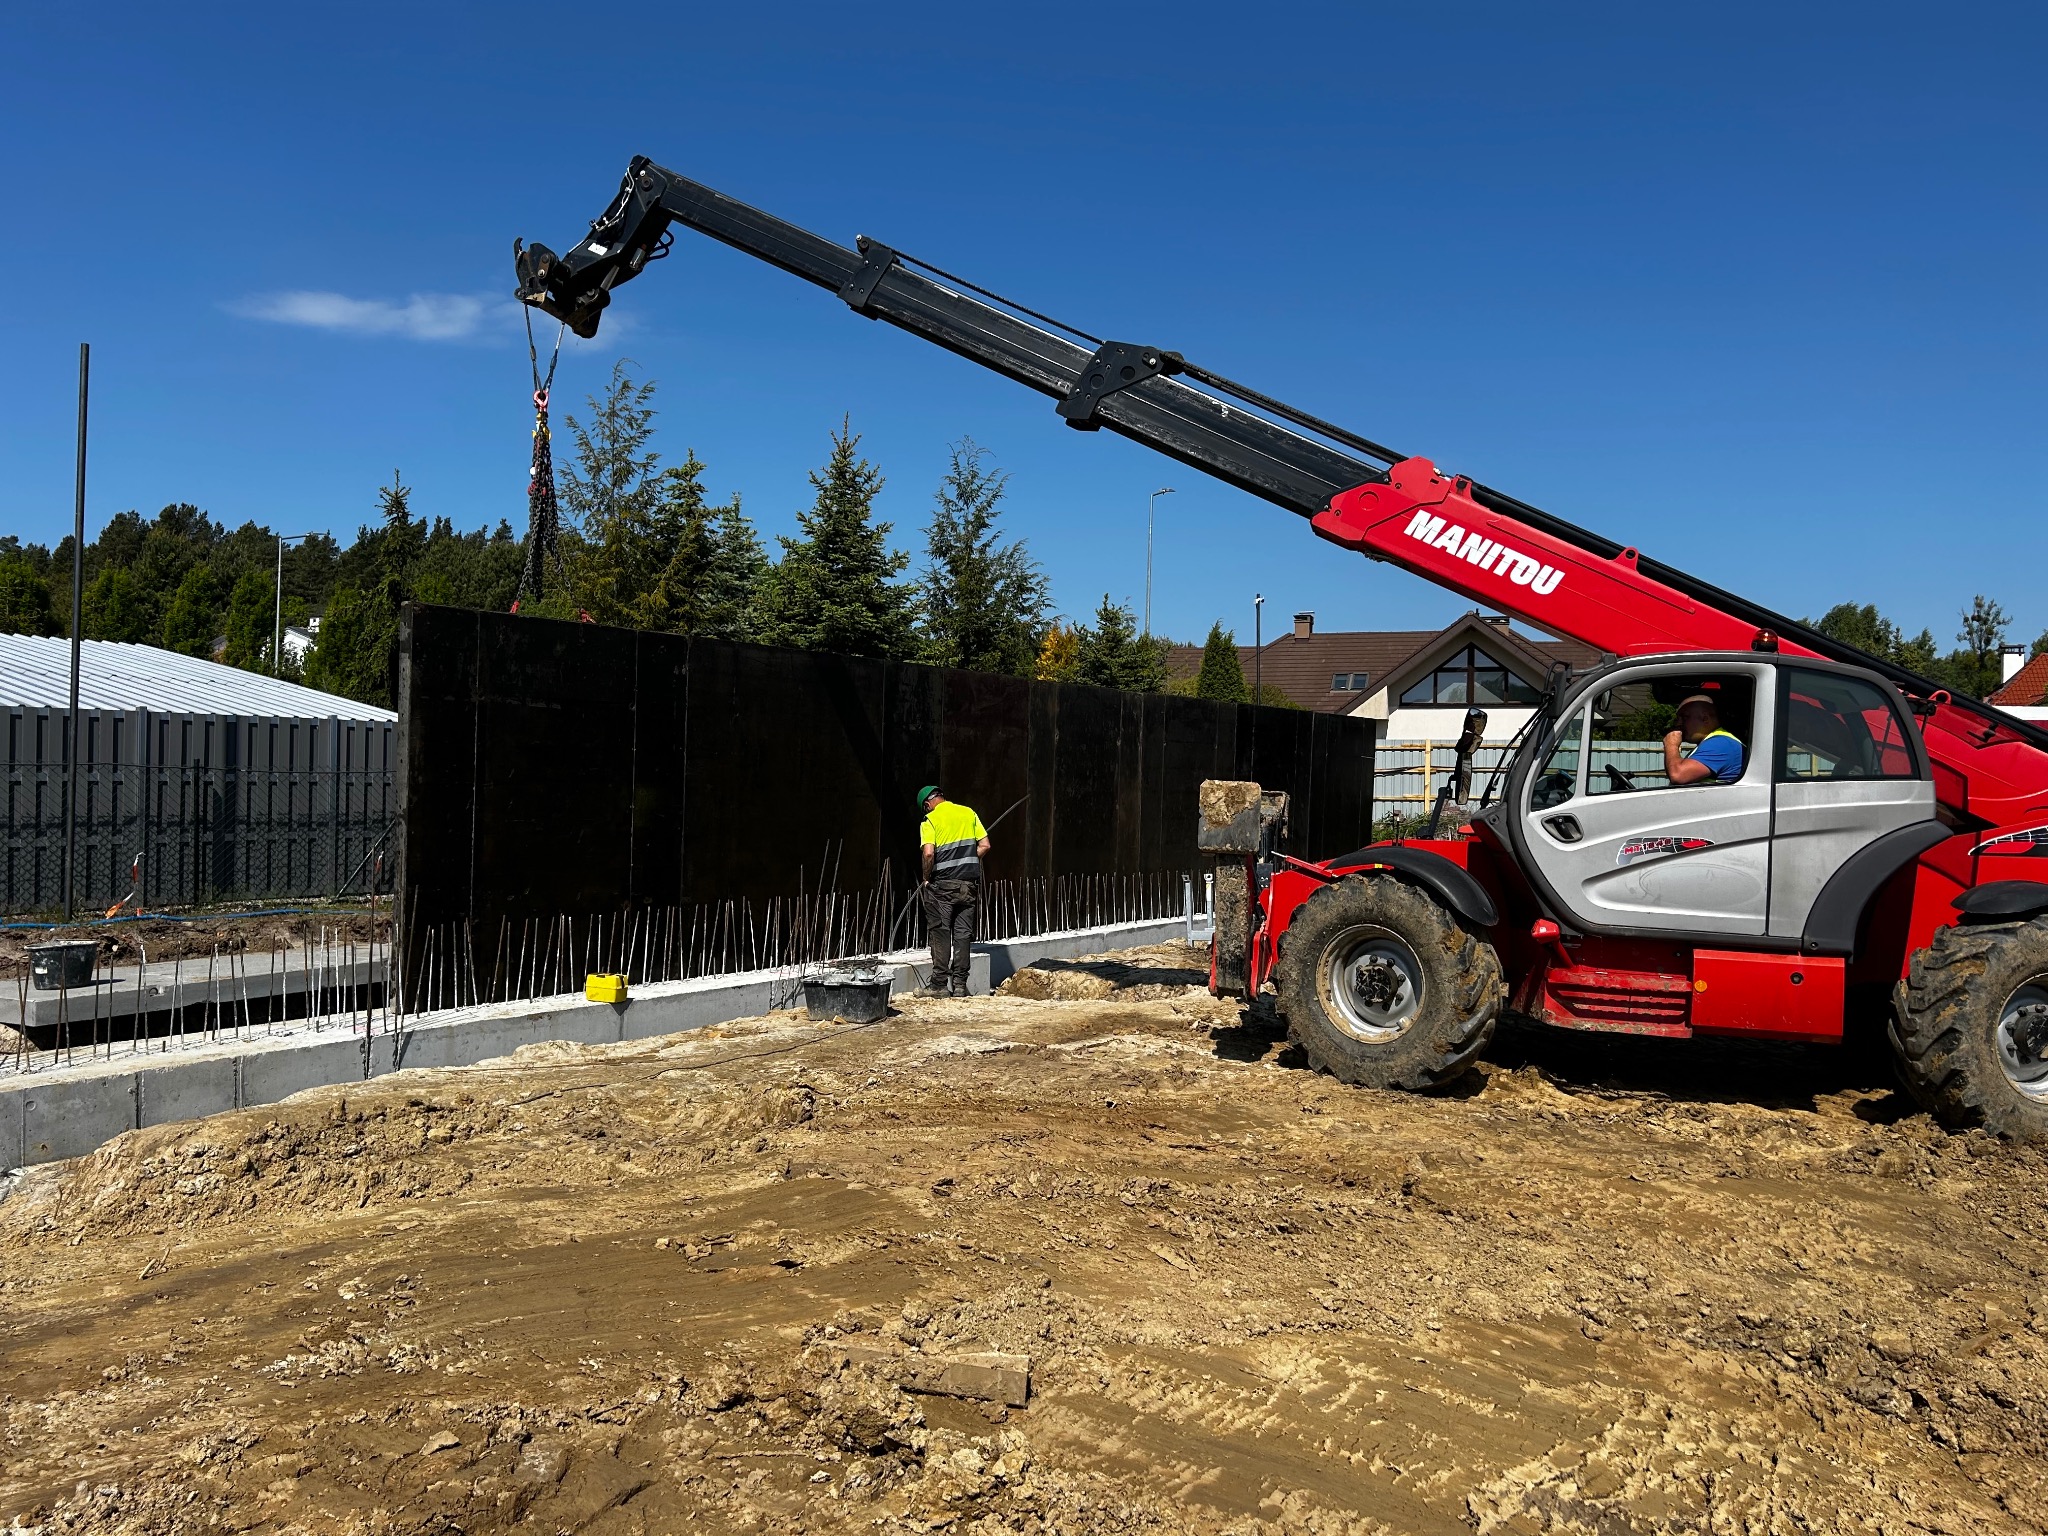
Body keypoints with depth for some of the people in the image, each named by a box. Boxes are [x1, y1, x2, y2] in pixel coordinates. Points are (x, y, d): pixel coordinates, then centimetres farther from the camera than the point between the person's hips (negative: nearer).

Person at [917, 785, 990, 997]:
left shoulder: (931, 820, -5)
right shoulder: (969, 813, 9)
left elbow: (929, 853, -17)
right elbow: (985, 845, 6)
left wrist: (927, 877, -2)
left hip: (942, 885, -4)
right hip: (969, 883, 4)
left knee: (940, 934, 2)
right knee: (963, 933, 8)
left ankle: (940, 985, 3)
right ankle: (960, 984, 9)